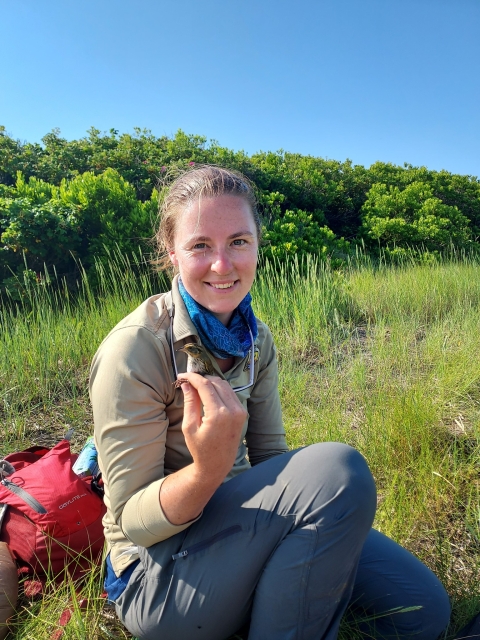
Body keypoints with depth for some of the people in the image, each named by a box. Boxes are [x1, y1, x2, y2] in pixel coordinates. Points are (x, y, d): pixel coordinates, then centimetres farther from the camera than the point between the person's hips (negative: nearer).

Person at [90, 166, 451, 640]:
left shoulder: (255, 339, -2)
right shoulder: (134, 350, -22)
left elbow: (269, 455, 2)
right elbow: (131, 521, -18)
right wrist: (207, 471, -39)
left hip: (235, 524, 6)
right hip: (160, 572, -5)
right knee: (337, 470, -28)